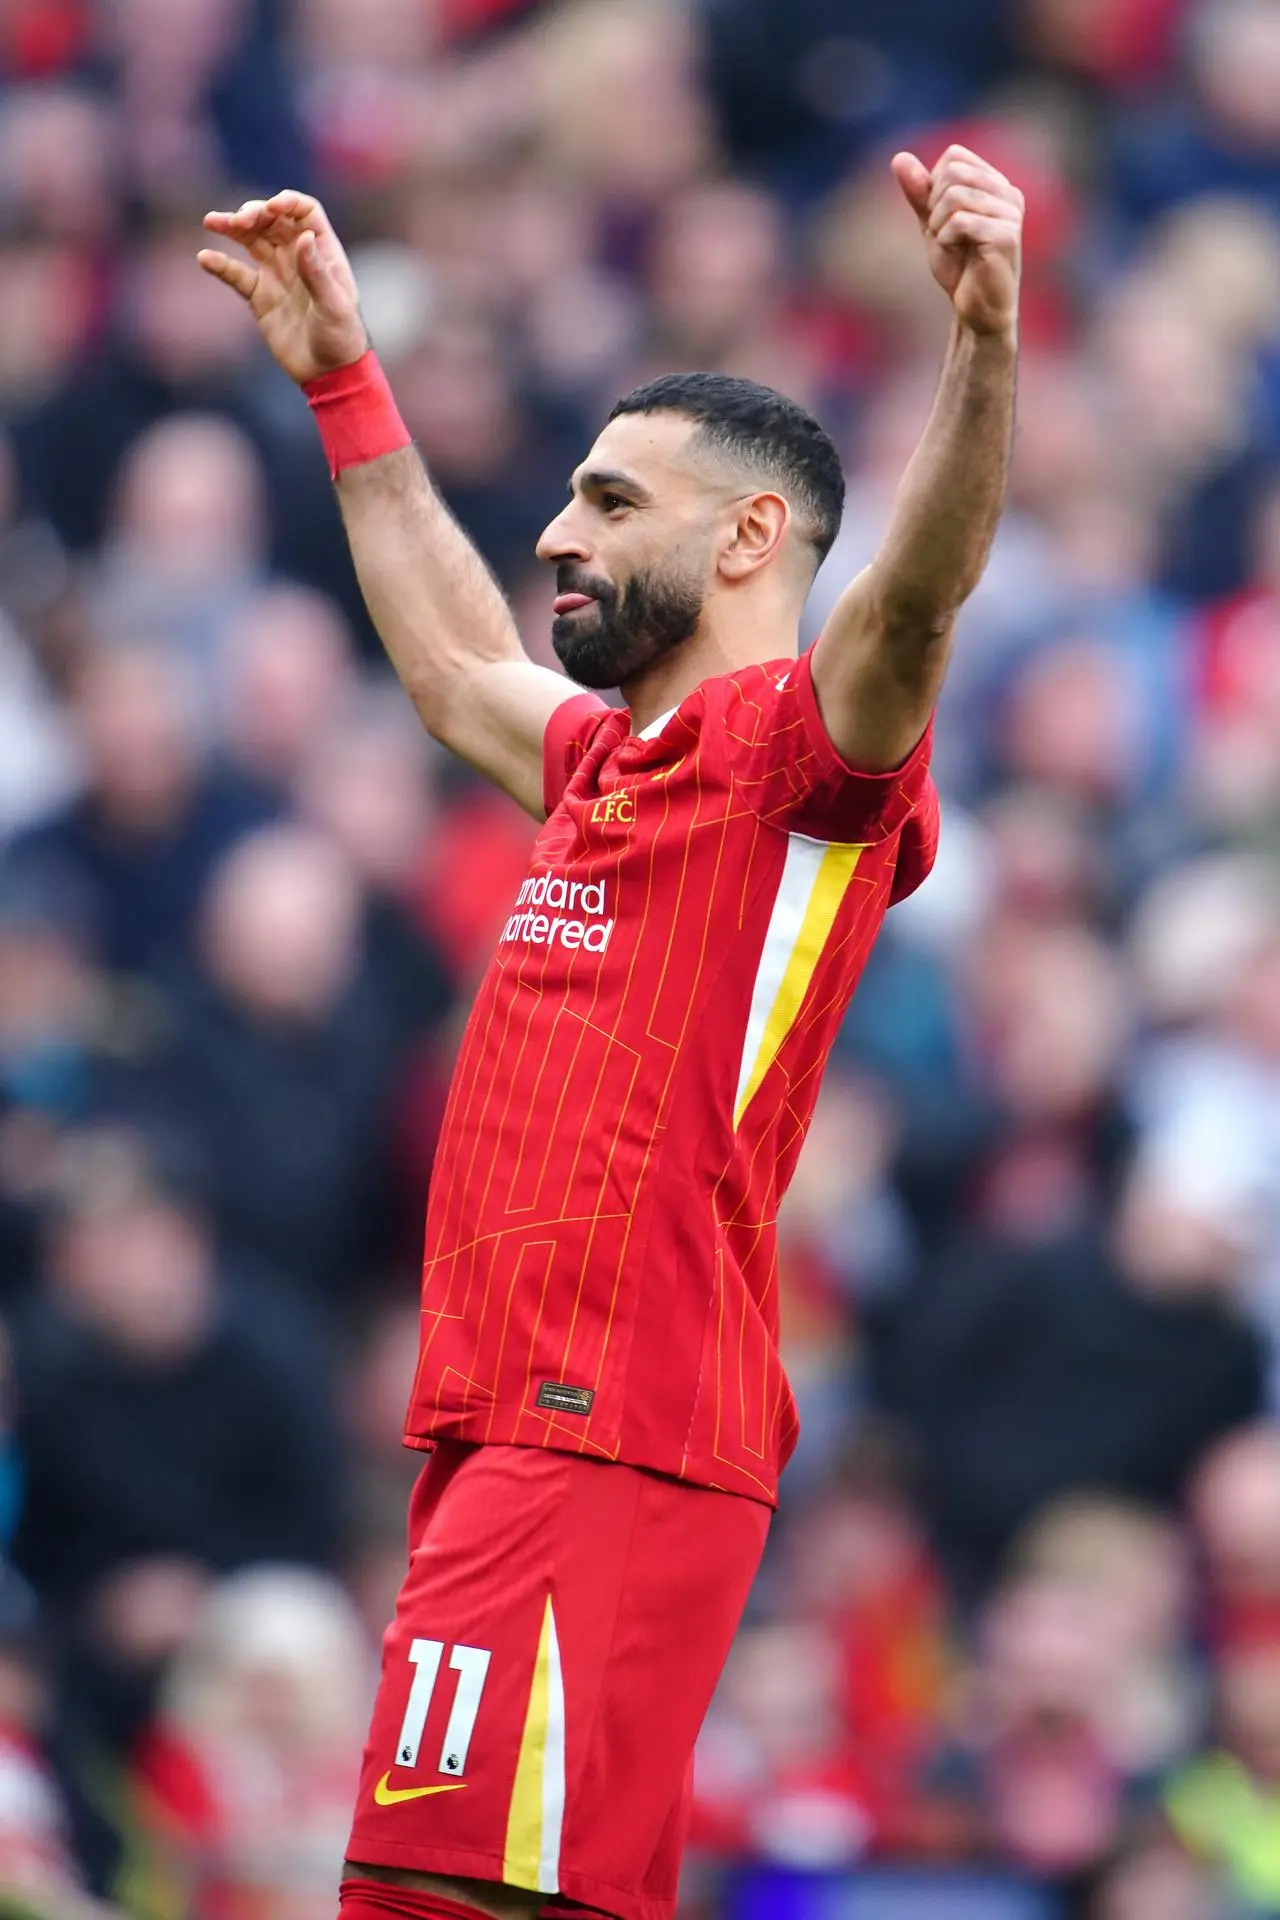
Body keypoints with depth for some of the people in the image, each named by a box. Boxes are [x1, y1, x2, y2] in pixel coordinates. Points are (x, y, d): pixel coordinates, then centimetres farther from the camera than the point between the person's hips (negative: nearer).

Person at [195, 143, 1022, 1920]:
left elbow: (912, 595, -25)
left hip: (609, 1437, -9)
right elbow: (453, 659, 41)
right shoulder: (607, 760, 22)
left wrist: (985, 336, -41)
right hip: (502, 1428, 10)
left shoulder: (802, 741, -5)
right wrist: (344, 382, 46)